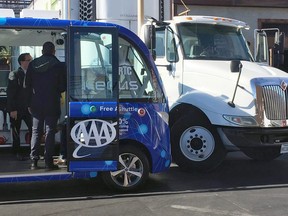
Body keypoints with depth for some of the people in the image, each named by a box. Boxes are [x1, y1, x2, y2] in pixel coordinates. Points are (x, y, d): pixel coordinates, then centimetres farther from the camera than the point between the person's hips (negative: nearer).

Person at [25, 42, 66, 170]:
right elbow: (63, 86, -6)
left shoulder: (33, 64, 2)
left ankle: (34, 161, 9)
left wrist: (30, 103, 12)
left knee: (36, 131, 11)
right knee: (50, 132, 3)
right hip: (52, 105, -3)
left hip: (36, 104, 3)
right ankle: (48, 162, 1)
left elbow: (27, 84, 5)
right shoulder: (59, 65, -9)